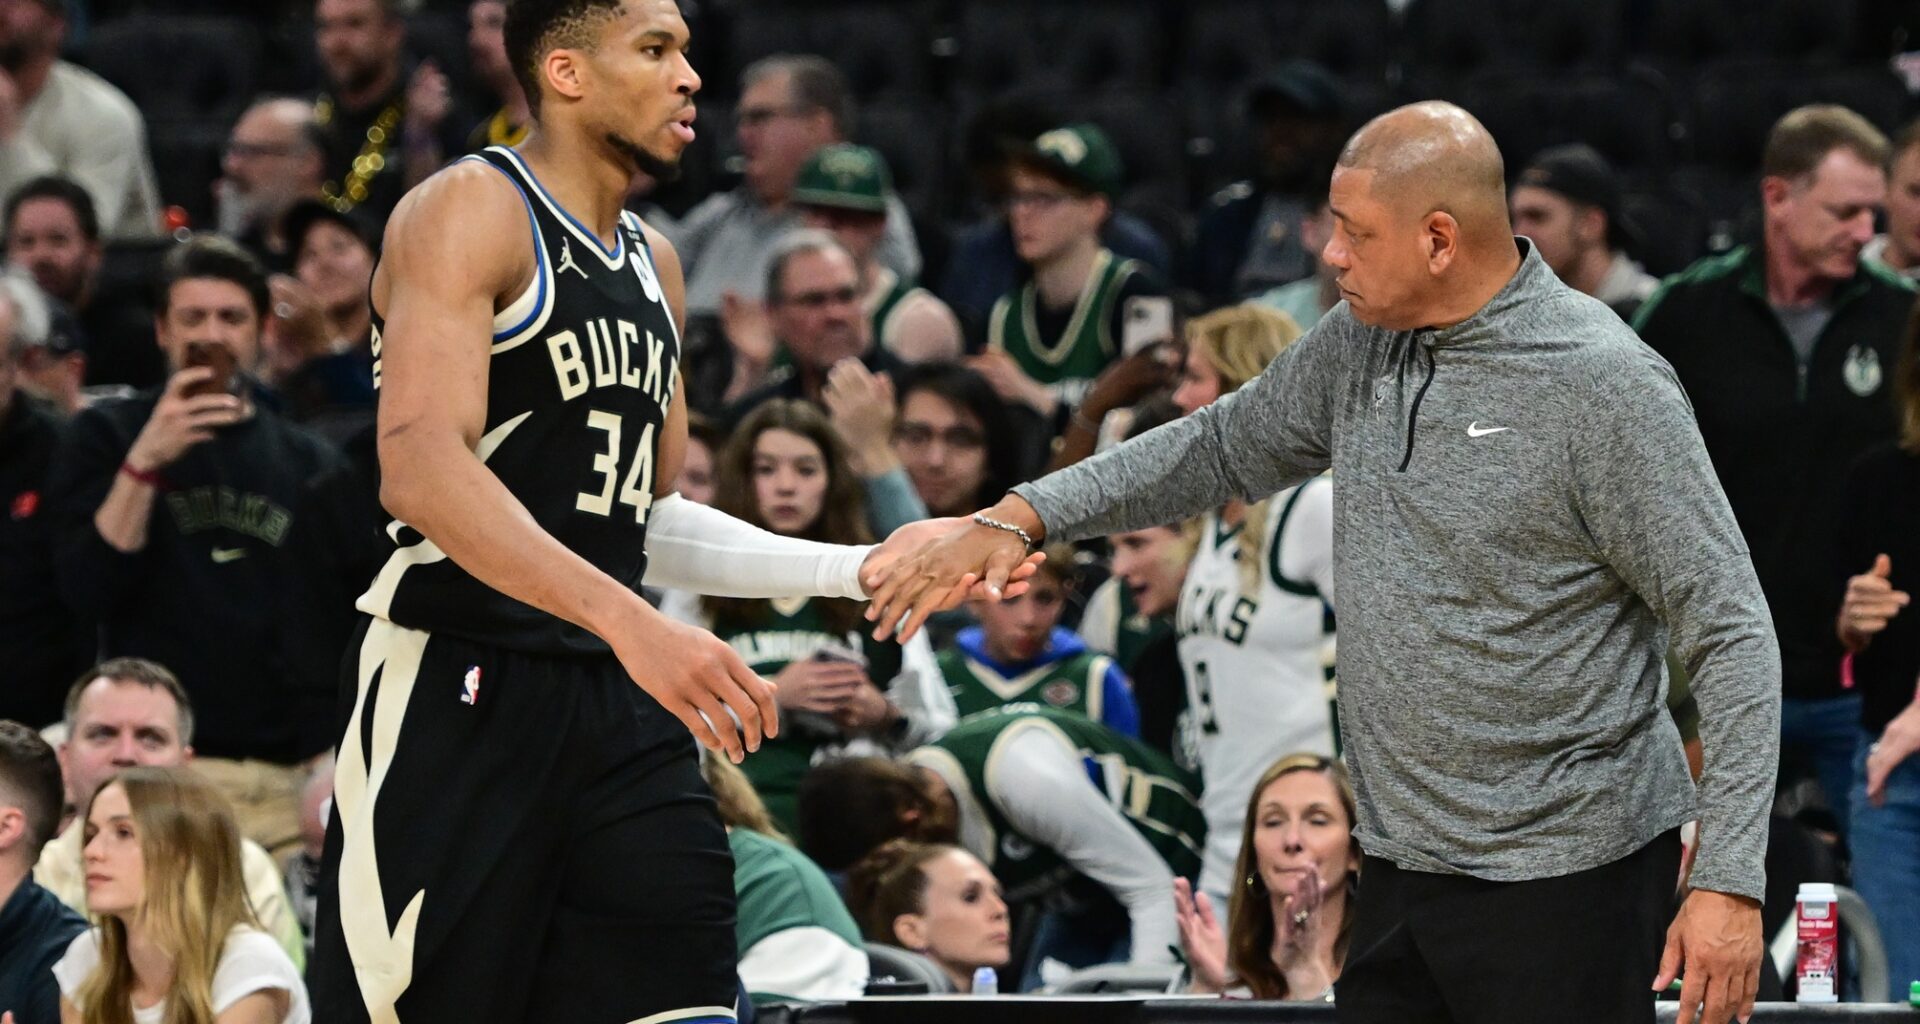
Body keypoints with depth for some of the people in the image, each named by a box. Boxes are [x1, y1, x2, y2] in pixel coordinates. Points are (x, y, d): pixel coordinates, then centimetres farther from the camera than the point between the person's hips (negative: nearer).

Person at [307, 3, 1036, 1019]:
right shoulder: (470, 211, -8)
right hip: (456, 695, -8)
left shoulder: (653, 264, 18)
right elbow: (422, 471, -23)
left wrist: (856, 570, 13)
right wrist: (630, 622, -33)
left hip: (619, 707, 8)